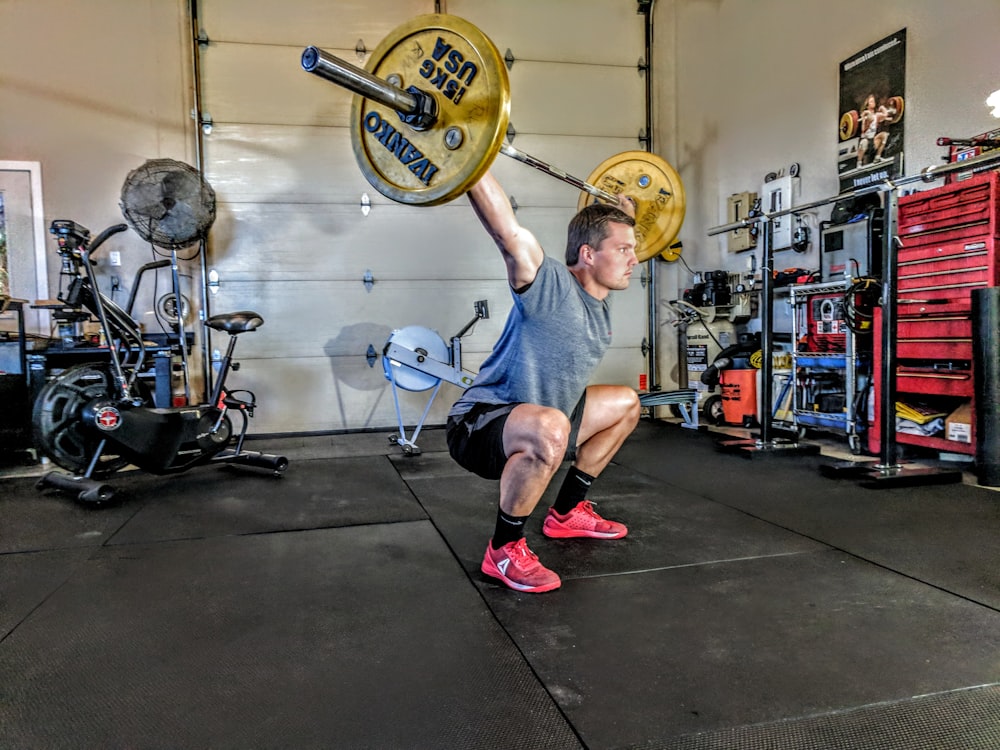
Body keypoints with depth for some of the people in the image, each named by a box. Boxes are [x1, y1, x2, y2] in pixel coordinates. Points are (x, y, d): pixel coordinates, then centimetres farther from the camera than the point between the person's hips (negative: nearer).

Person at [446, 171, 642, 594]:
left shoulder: (599, 301, 5)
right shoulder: (552, 288, -21)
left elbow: (606, 237, 27)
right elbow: (506, 230, -34)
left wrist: (623, 215, 34)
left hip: (533, 427, 10)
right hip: (480, 426, -10)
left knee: (626, 404, 20)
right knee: (549, 429, -43)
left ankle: (566, 514, 22)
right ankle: (504, 550, -18)